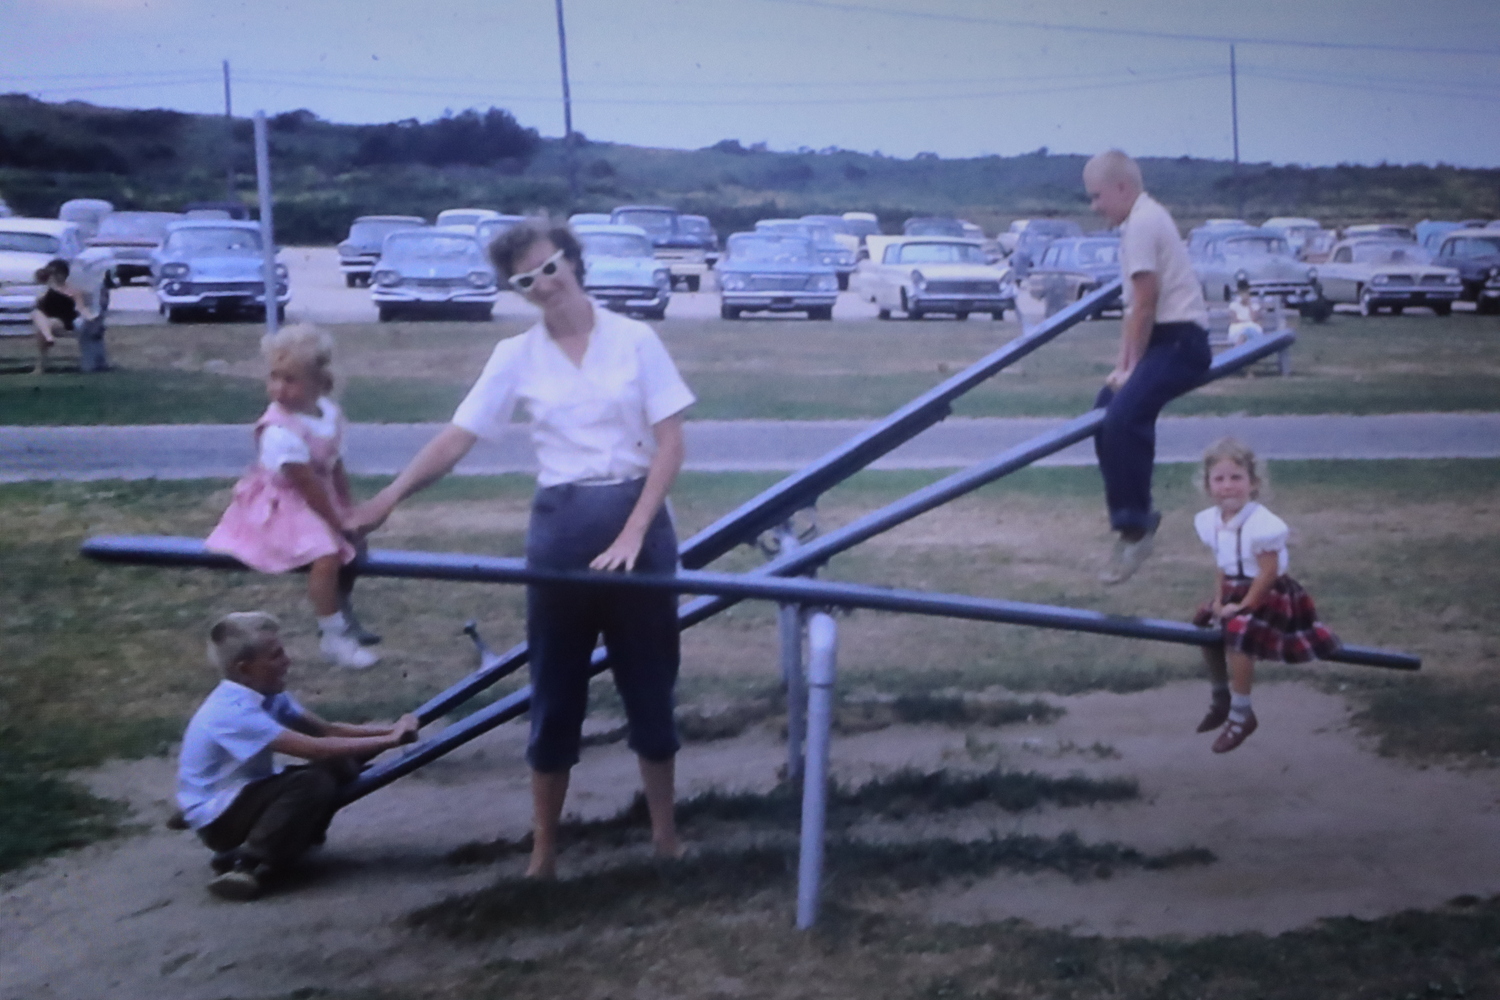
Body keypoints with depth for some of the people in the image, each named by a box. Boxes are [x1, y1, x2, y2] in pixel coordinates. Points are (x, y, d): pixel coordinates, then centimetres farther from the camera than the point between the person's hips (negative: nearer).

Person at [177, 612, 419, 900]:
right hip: (217, 818, -9)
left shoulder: (266, 694, -1)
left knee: (339, 767, -9)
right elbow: (315, 748, -34)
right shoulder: (234, 713, -29)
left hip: (248, 794, 9)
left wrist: (389, 729, -15)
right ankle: (244, 863, -21)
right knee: (313, 784, -30)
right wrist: (389, 740, -31)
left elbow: (327, 730, -1)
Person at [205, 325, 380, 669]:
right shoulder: (280, 432, -29)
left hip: (318, 502, 9)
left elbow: (335, 468, 7)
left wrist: (349, 514, 5)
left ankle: (343, 615, 42)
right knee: (326, 556, -27)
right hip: (282, 507, -9)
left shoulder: (330, 413, -3)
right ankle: (333, 636, -11)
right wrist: (337, 522, -17)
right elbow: (308, 485, -23)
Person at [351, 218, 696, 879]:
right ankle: (543, 848, 16)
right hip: (561, 527, 1)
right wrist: (387, 498, -18)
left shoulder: (634, 340, -3)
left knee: (650, 683, 9)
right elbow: (457, 438, -4)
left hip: (639, 521, -1)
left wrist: (634, 532, -14)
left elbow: (670, 443, -5)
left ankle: (664, 831, 23)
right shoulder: (516, 357, 0)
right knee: (555, 691, 6)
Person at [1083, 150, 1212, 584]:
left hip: (1178, 341, -11)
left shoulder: (1142, 224, -13)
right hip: (1167, 340, 11)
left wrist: (1132, 366, -11)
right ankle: (1132, 519, 22)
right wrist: (1122, 364, 13)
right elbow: (1135, 304, 18)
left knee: (1124, 417, -25)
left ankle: (1134, 526, -21)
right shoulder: (1145, 218, 19)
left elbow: (1144, 304, -17)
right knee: (1107, 410, 17)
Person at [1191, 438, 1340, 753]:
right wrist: (1219, 600, 0)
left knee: (1237, 636, -28)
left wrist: (1244, 606, -20)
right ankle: (1221, 699, 39)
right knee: (1206, 630, 16)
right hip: (1236, 593, 9)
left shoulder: (1261, 524, -27)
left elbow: (1268, 572, -23)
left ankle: (1240, 714, -13)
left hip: (1268, 596, -9)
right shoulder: (1212, 521, -2)